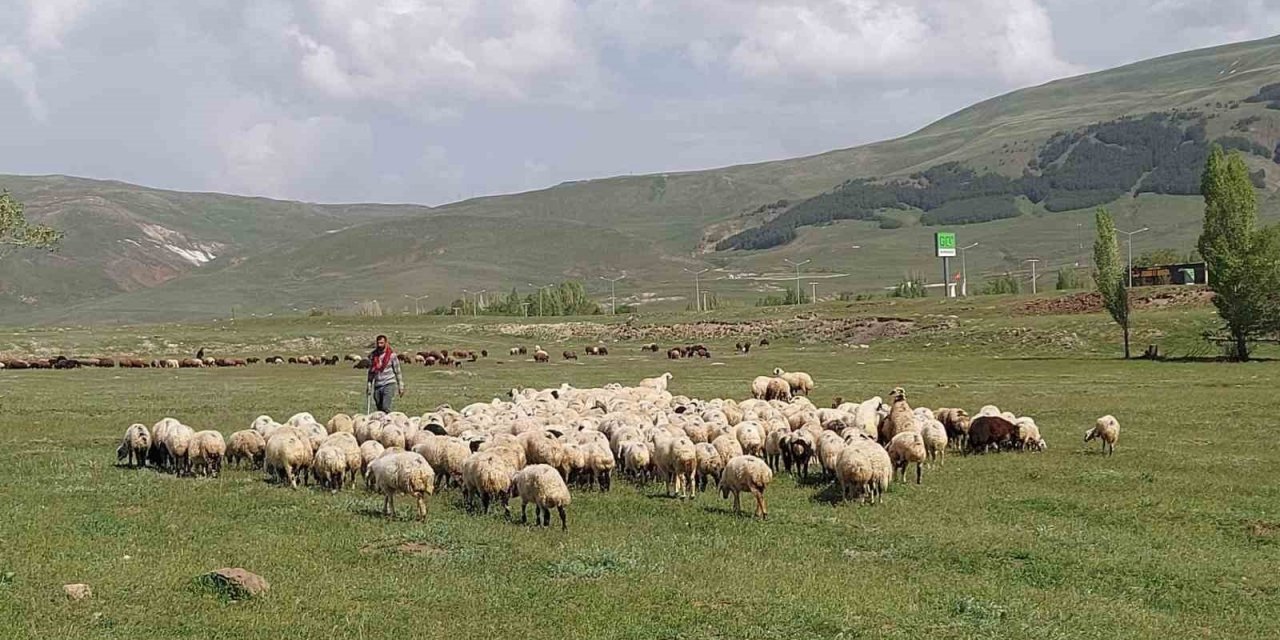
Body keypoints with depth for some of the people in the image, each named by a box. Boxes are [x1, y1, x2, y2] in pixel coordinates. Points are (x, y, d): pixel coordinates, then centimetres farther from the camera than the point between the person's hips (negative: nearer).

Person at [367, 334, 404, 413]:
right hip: (377, 386, 5)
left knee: (385, 408, -19)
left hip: (389, 385, -5)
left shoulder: (391, 355, -4)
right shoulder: (373, 356, 7)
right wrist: (369, 387, 11)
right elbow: (371, 372, 15)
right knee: (379, 409, 7)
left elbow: (397, 371, 0)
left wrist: (401, 387, -1)